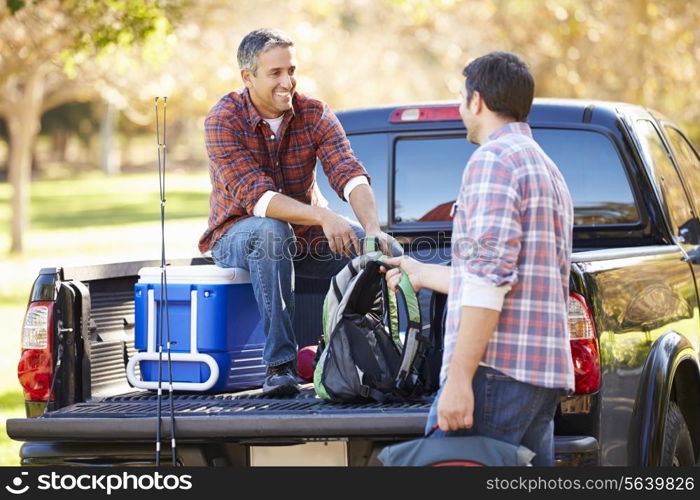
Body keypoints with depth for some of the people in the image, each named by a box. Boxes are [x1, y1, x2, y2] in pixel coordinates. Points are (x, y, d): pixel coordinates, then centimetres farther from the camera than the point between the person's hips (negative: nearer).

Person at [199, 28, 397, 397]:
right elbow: (256, 196, -31)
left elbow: (349, 175, -21)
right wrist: (323, 217, -45)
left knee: (382, 249, -19)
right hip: (237, 236, -4)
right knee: (271, 231, -39)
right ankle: (279, 364, -37)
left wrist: (373, 229, -41)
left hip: (305, 233, 4)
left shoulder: (314, 115, -7)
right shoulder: (223, 121, -19)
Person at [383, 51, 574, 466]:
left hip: (497, 369, -10)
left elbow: (489, 278, -18)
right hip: (544, 375, 10)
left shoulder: (493, 159, -6)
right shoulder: (548, 169, 26)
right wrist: (423, 275, 46)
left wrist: (458, 378, -21)